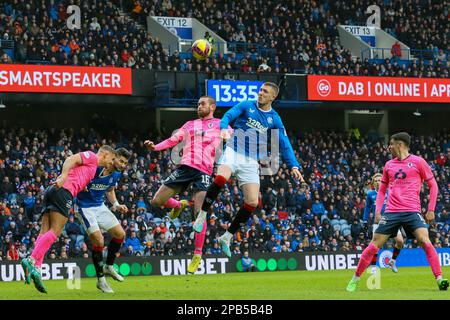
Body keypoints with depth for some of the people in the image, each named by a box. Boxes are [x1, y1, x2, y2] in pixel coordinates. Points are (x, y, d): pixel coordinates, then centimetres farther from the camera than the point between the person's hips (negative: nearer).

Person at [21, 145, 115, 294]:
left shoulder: (94, 167, 35)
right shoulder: (91, 156, 9)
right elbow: (71, 159, -7)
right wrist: (64, 175, -24)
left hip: (51, 192, 10)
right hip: (63, 191, -10)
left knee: (45, 232, -5)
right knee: (55, 231, -18)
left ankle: (36, 268, -18)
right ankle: (32, 261, -32)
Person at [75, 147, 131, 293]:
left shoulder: (116, 174, 0)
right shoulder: (95, 167, -22)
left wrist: (116, 205, 2)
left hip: (100, 206, 8)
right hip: (84, 207, -8)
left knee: (120, 234, 3)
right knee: (99, 241, -16)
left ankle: (108, 266, 23)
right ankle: (101, 280, -3)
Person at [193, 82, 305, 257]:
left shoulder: (274, 119, 8)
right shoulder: (247, 105, 3)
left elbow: (285, 144, 7)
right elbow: (228, 115, -8)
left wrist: (294, 166, -5)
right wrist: (224, 128, -31)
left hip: (252, 161, 3)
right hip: (234, 151, -3)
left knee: (252, 202, -7)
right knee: (221, 178, -34)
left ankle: (227, 236, 7)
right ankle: (202, 215, -19)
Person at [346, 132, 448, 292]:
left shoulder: (418, 162, 1)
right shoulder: (389, 165, 14)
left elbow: (433, 185, 5)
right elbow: (382, 190, 23)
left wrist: (431, 210, -2)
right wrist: (378, 211, 10)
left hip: (412, 211, -3)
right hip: (391, 212, 3)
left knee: (425, 241, -23)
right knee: (374, 244, 0)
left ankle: (439, 278, -20)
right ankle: (355, 279, 11)